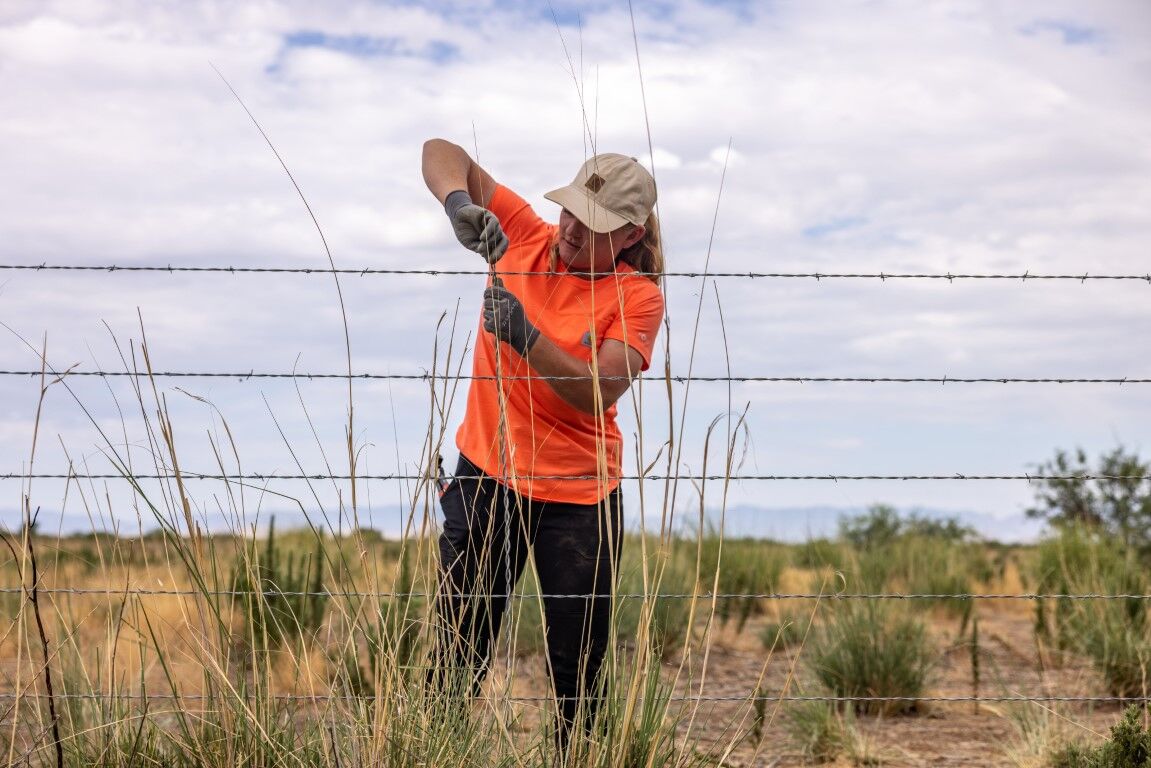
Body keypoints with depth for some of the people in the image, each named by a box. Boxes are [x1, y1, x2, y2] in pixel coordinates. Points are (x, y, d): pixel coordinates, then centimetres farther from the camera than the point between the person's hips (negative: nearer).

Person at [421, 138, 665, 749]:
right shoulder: (523, 235, -2)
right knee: (457, 657, 2)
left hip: (577, 494, -1)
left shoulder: (637, 297, -9)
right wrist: (459, 202, -22)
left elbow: (599, 391, -21)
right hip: (485, 475, 2)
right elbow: (442, 154, -1)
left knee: (578, 668, 6)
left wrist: (524, 333, -31)